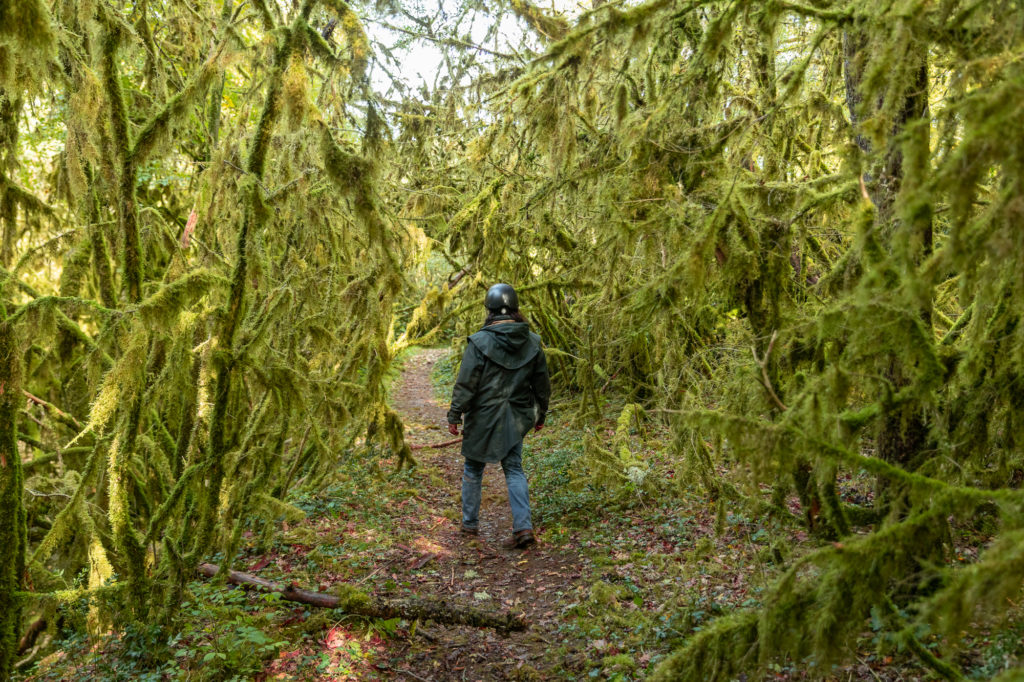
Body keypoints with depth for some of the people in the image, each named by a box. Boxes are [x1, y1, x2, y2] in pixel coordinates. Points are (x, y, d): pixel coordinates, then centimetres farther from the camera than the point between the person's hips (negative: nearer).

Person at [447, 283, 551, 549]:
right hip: (515, 419, 3)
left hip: (483, 417, -3)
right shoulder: (531, 342, -2)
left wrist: (454, 416, -6)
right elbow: (542, 384, 6)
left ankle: (470, 522, 27)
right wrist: (540, 415, 18)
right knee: (514, 469, 11)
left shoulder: (479, 342, -16)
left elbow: (465, 384, -15)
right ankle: (523, 526, -2)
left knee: (473, 468, 15)